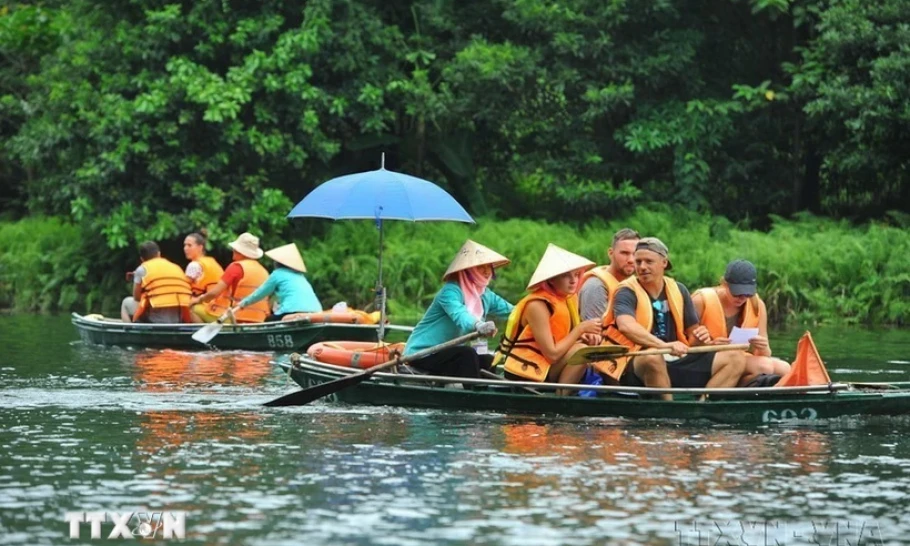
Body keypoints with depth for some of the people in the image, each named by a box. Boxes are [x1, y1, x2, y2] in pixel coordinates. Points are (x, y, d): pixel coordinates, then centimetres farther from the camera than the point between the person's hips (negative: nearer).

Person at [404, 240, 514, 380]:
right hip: (422, 353, -9)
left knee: (489, 362, -6)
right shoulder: (450, 291, -20)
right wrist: (478, 325, -61)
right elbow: (459, 314, -40)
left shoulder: (486, 295, 7)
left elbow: (510, 311, -3)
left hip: (446, 352, 9)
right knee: (467, 354, -29)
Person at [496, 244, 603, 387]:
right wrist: (581, 329, -16)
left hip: (543, 368, 9)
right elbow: (552, 353, -22)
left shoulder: (567, 299, 5)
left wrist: (584, 336, -12)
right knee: (580, 352, -23)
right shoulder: (537, 306, -19)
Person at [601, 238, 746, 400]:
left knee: (736, 358, -5)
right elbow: (626, 326, -25)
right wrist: (665, 346, -37)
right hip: (639, 367, -6)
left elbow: (692, 331, 20)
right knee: (652, 357, -40)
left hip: (677, 363, 6)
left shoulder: (678, 291, 14)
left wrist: (700, 337, -6)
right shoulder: (627, 292, -5)